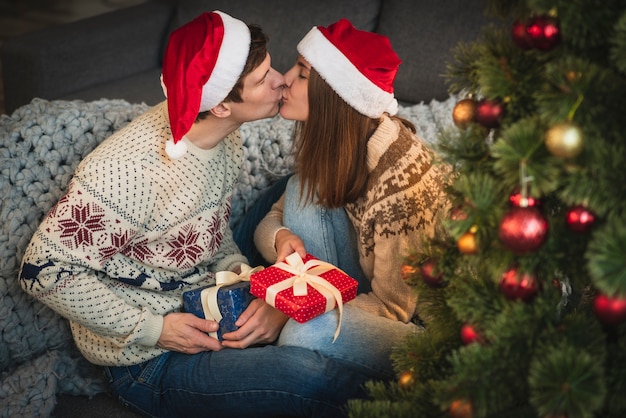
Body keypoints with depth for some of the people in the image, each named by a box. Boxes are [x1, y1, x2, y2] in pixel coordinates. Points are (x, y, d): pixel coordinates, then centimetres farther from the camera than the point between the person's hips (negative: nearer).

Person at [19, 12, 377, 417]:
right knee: (309, 376, -28)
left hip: (210, 309, 8)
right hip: (148, 362, -8)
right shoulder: (130, 170, -28)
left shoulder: (226, 137, -3)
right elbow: (44, 269, -20)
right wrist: (152, 330, -20)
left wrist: (263, 294, -9)